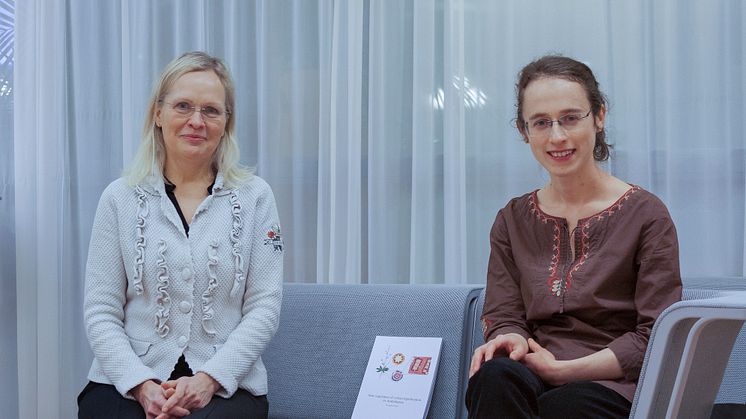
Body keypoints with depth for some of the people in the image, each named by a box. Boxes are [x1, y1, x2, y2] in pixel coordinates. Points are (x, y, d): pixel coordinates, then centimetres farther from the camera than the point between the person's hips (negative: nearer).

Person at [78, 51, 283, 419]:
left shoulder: (254, 196, 6)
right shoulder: (120, 198, 7)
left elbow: (264, 307, 1)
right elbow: (101, 312, 3)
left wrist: (209, 379, -12)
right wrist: (142, 385, -12)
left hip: (225, 385, 0)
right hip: (126, 384, 1)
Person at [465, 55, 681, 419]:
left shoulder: (646, 214, 3)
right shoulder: (512, 221, 15)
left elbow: (656, 337, -3)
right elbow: (503, 316, 9)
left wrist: (565, 369, -13)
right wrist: (511, 340, -17)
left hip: (614, 387, -3)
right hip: (532, 378, 3)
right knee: (495, 375, -34)